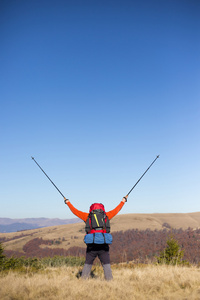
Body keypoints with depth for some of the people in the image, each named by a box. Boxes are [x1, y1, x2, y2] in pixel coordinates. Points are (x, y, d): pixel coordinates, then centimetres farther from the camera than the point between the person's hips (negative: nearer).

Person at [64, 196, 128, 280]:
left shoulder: (88, 216, 8)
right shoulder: (106, 216, 10)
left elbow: (75, 211, 18)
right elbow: (116, 210, 23)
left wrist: (68, 202, 33)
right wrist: (123, 201, 39)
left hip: (91, 245, 0)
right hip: (103, 245, 0)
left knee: (87, 264, 11)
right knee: (106, 264, 6)